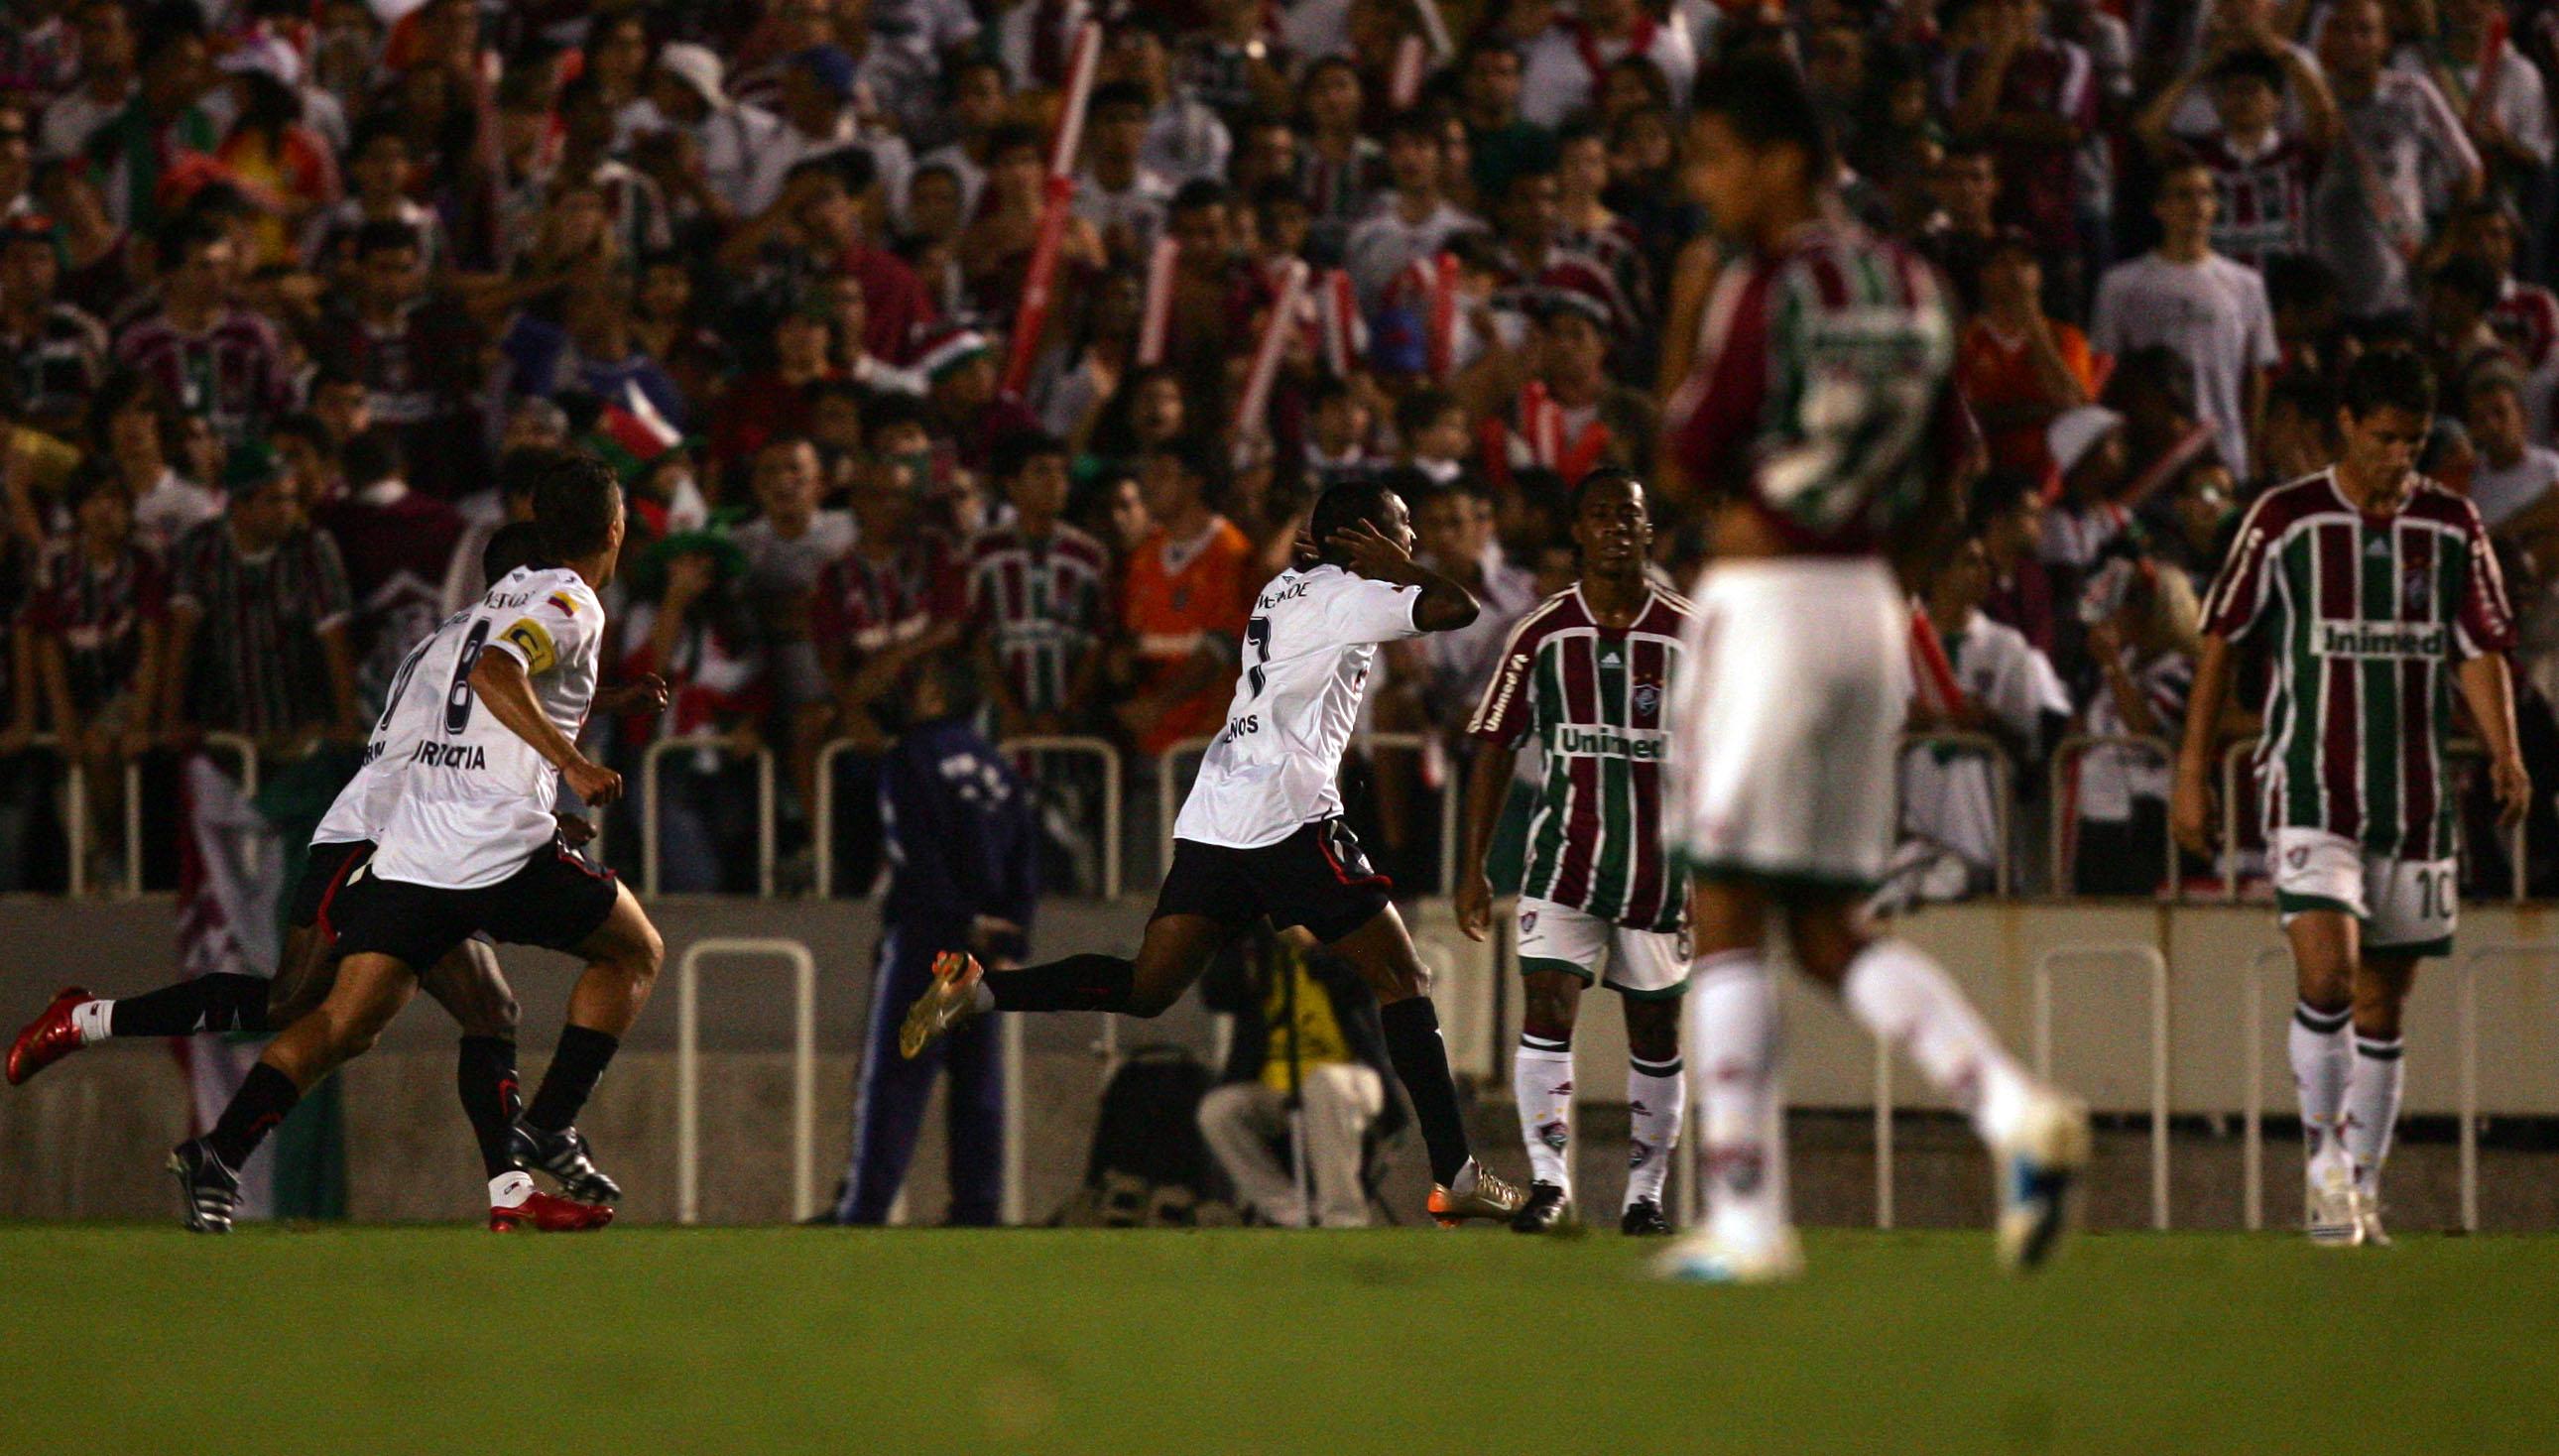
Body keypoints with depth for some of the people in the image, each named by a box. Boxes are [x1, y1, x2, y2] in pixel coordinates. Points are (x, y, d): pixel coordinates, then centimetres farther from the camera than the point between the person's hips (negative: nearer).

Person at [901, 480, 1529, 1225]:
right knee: (1401, 979, -1)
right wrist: (1403, 571, 2)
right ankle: (1455, 1176, -4)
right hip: (1289, 811, -8)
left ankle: (976, 989, -9)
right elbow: (1457, 608, -16)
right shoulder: (1349, 597, -4)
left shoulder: (1288, 588, 21)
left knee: (1148, 987, 6)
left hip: (1214, 816, 8)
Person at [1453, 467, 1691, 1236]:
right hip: (1564, 856, -1)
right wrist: (1473, 868, 1)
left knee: (1656, 1031, 7)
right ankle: (1549, 1179, -14)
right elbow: (1494, 749, 5)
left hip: (1662, 869, 1)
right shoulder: (1542, 632, 2)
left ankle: (1644, 1194, 17)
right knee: (1547, 1008, -15)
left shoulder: (1689, 635, 1)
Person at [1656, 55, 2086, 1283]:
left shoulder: (1763, 288, -12)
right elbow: (1943, 474, 15)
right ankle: (2015, 1113, -7)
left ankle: (1746, 1216, -2)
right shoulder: (1905, 286, 10)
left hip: (1763, 607, -7)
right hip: (1869, 610, 7)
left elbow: (1693, 453, -8)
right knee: (1828, 929, 13)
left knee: (1727, 917, 0)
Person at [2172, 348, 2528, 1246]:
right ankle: (2322, 1166, -6)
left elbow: (2481, 649, 5)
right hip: (2311, 792, -3)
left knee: (2383, 1005, 7)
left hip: (2415, 800, 3)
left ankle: (2359, 1187, 16)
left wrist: (2504, 753, -12)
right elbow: (2221, 641, 3)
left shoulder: (2453, 527, 6)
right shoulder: (2285, 522, -2)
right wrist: (2192, 772, 0)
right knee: (2326, 978, -20)